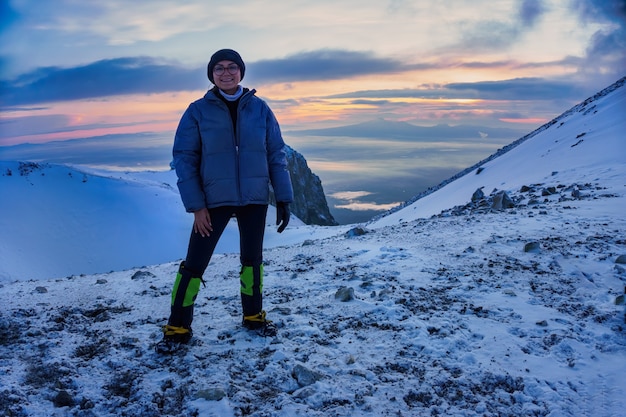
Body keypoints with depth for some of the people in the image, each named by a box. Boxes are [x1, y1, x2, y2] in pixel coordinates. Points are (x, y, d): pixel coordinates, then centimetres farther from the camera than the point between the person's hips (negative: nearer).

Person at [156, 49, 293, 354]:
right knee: (194, 264, -2)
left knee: (252, 259, 15)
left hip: (254, 199, 3)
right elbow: (183, 157, -6)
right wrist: (196, 205, -12)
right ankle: (177, 328, 13)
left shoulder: (259, 108, 0)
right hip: (214, 200, -2)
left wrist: (284, 198, -2)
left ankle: (253, 315, 35)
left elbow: (276, 154, 2)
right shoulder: (198, 111, -6)